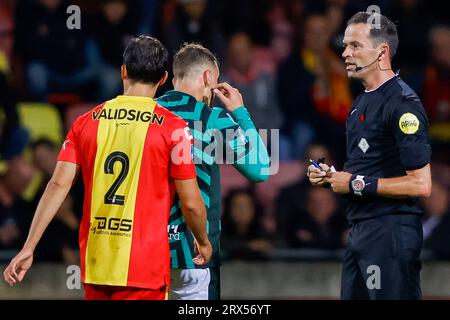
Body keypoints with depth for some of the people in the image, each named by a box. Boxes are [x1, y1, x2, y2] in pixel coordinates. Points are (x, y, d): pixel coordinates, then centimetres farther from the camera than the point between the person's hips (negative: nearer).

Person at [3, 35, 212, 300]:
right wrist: (203, 242, 15)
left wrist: (29, 248, -1)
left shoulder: (86, 122, 5)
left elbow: (58, 186, -1)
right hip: (144, 268, -4)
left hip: (94, 263, 4)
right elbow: (191, 203, -5)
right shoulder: (173, 128, -5)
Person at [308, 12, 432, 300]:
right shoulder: (362, 102, 17)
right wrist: (331, 176, 9)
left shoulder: (403, 104, -14)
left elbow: (420, 185, -19)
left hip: (391, 232, -10)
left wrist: (357, 184, -15)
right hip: (360, 230, 10)